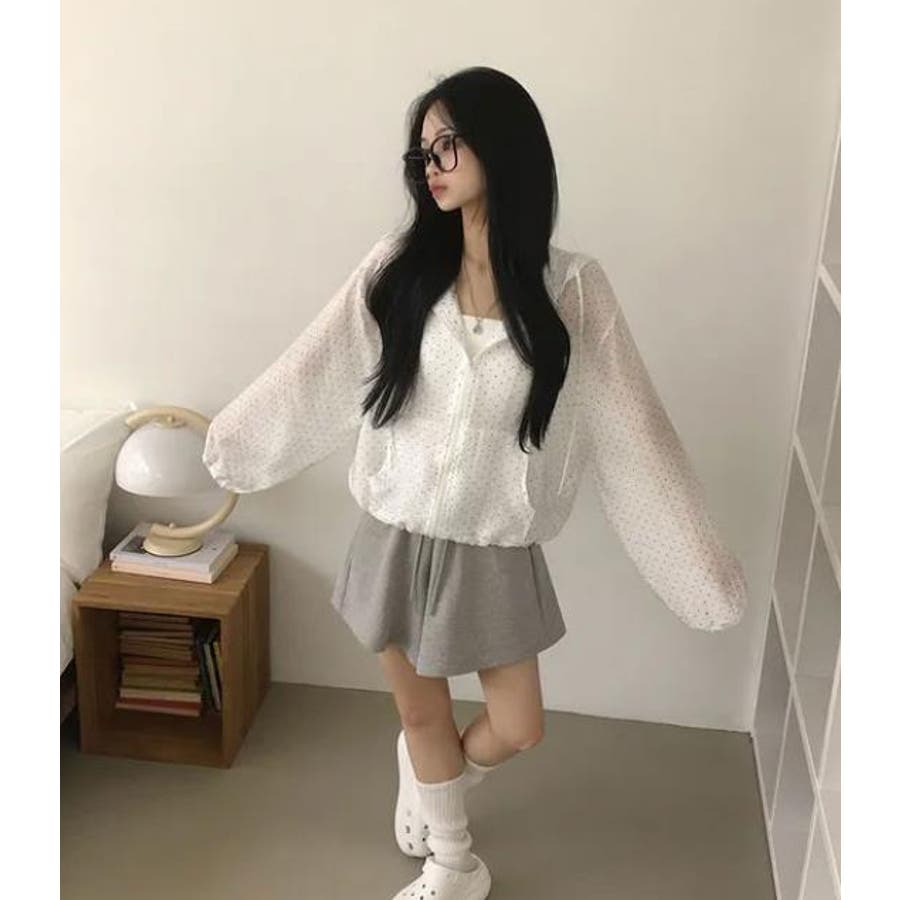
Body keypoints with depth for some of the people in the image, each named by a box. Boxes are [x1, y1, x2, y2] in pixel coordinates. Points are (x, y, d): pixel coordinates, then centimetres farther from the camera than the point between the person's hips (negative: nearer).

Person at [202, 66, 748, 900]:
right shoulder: (400, 266, -8)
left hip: (496, 553, -1)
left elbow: (631, 426, -8)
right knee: (422, 713, 18)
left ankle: (430, 779, 48)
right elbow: (311, 372, 3)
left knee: (517, 730, 12)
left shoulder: (571, 288, -11)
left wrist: (705, 563, -6)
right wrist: (227, 436, 14)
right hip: (399, 540, 1)